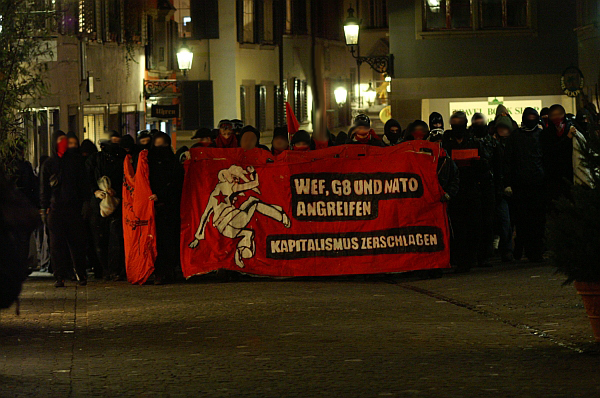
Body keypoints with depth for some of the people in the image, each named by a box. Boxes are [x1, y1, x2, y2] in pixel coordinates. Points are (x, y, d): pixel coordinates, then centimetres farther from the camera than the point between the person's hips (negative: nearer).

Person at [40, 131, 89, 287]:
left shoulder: (75, 161, 11)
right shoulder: (48, 164, 11)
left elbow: (83, 184, 11)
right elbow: (44, 188, 10)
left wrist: (84, 203, 1)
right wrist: (45, 208, 1)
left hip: (74, 208, 0)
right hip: (55, 209, 0)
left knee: (77, 242, 0)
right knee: (57, 243, -3)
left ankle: (81, 274, 11)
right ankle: (60, 276, -1)